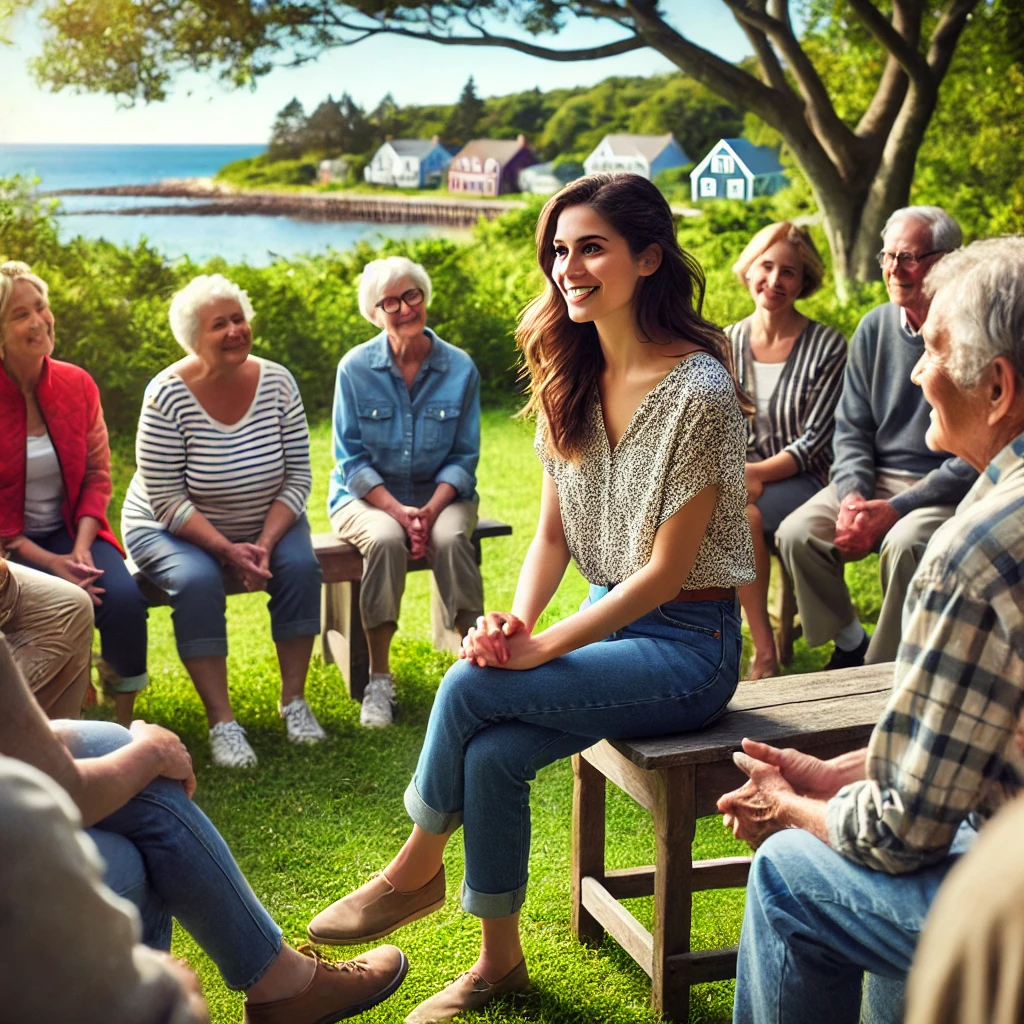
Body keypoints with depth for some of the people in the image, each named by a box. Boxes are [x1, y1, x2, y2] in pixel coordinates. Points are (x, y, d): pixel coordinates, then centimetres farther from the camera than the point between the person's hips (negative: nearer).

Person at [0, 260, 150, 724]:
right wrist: (48, 562, -18)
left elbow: (97, 474, 4)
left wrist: (81, 547, -11)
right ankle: (66, 717, -5)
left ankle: (125, 719, -4)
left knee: (125, 597, -24)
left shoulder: (76, 384, 1)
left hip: (69, 531, 3)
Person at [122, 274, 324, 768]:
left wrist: (266, 544, -21)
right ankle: (221, 722, -24)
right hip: (171, 528, -3)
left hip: (267, 522, 3)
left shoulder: (277, 383, -11)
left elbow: (297, 478, -8)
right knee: (197, 581, -32)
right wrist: (228, 550, -28)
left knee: (301, 566, -23)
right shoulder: (167, 396, -21)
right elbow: (167, 502, -20)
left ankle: (294, 700, -9)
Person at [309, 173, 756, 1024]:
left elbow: (667, 572, -18)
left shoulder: (697, 391, -19)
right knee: (490, 755, -18)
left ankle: (416, 871, 3)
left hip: (687, 648, -6)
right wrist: (516, 619, -12)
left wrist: (542, 648, -20)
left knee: (471, 686, -21)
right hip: (610, 622, 6)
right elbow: (552, 534, 7)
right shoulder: (571, 379, 4)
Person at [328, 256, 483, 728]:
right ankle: (378, 679, -21)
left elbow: (464, 457, 0)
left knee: (450, 539, -32)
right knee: (386, 540, -34)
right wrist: (398, 511, -20)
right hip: (367, 495, -1)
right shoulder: (355, 368, -5)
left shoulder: (460, 368, -2)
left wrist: (430, 510, -18)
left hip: (440, 494, 1)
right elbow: (351, 458, -6)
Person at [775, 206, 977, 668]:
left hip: (948, 488, -5)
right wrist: (852, 495, -11)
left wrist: (895, 509, -20)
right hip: (877, 477, 5)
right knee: (797, 533, -17)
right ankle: (851, 645, 4)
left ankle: (883, 667, -14)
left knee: (904, 544, -35)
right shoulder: (874, 328, 5)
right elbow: (851, 428, 9)